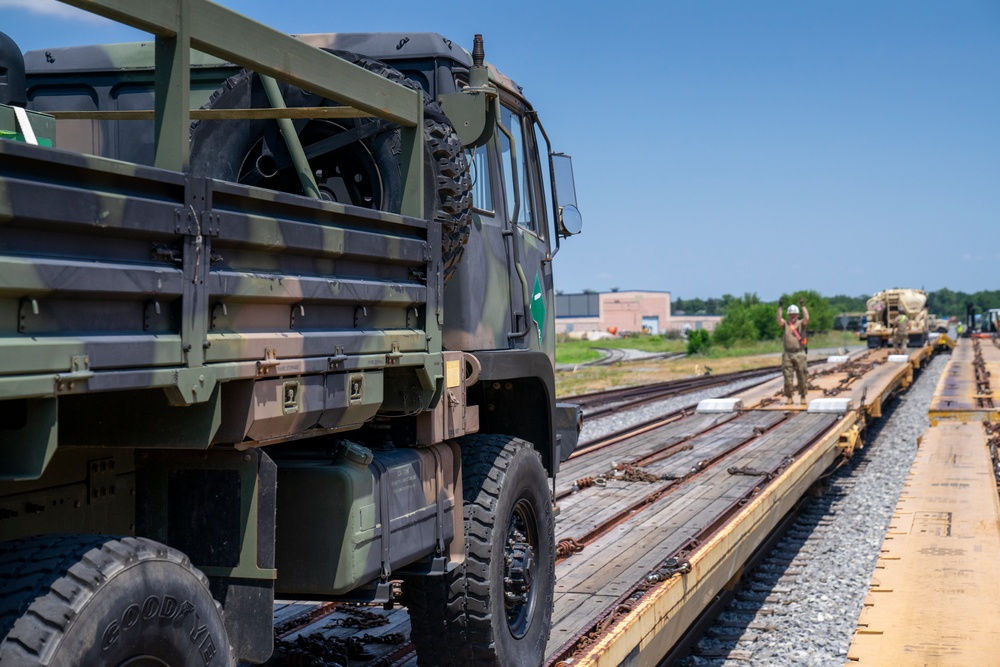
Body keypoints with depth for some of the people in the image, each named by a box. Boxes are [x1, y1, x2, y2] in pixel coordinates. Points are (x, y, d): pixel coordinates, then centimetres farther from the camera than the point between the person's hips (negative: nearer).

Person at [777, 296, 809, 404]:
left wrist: (803, 306, -15)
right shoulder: (785, 324, 8)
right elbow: (779, 319, -11)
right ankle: (788, 397, 8)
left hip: (799, 354, -1)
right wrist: (780, 307, -17)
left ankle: (803, 397, 13)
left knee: (802, 377, 3)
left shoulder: (801, 324, 6)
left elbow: (807, 318, -14)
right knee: (788, 377, 0)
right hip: (787, 354, 1)